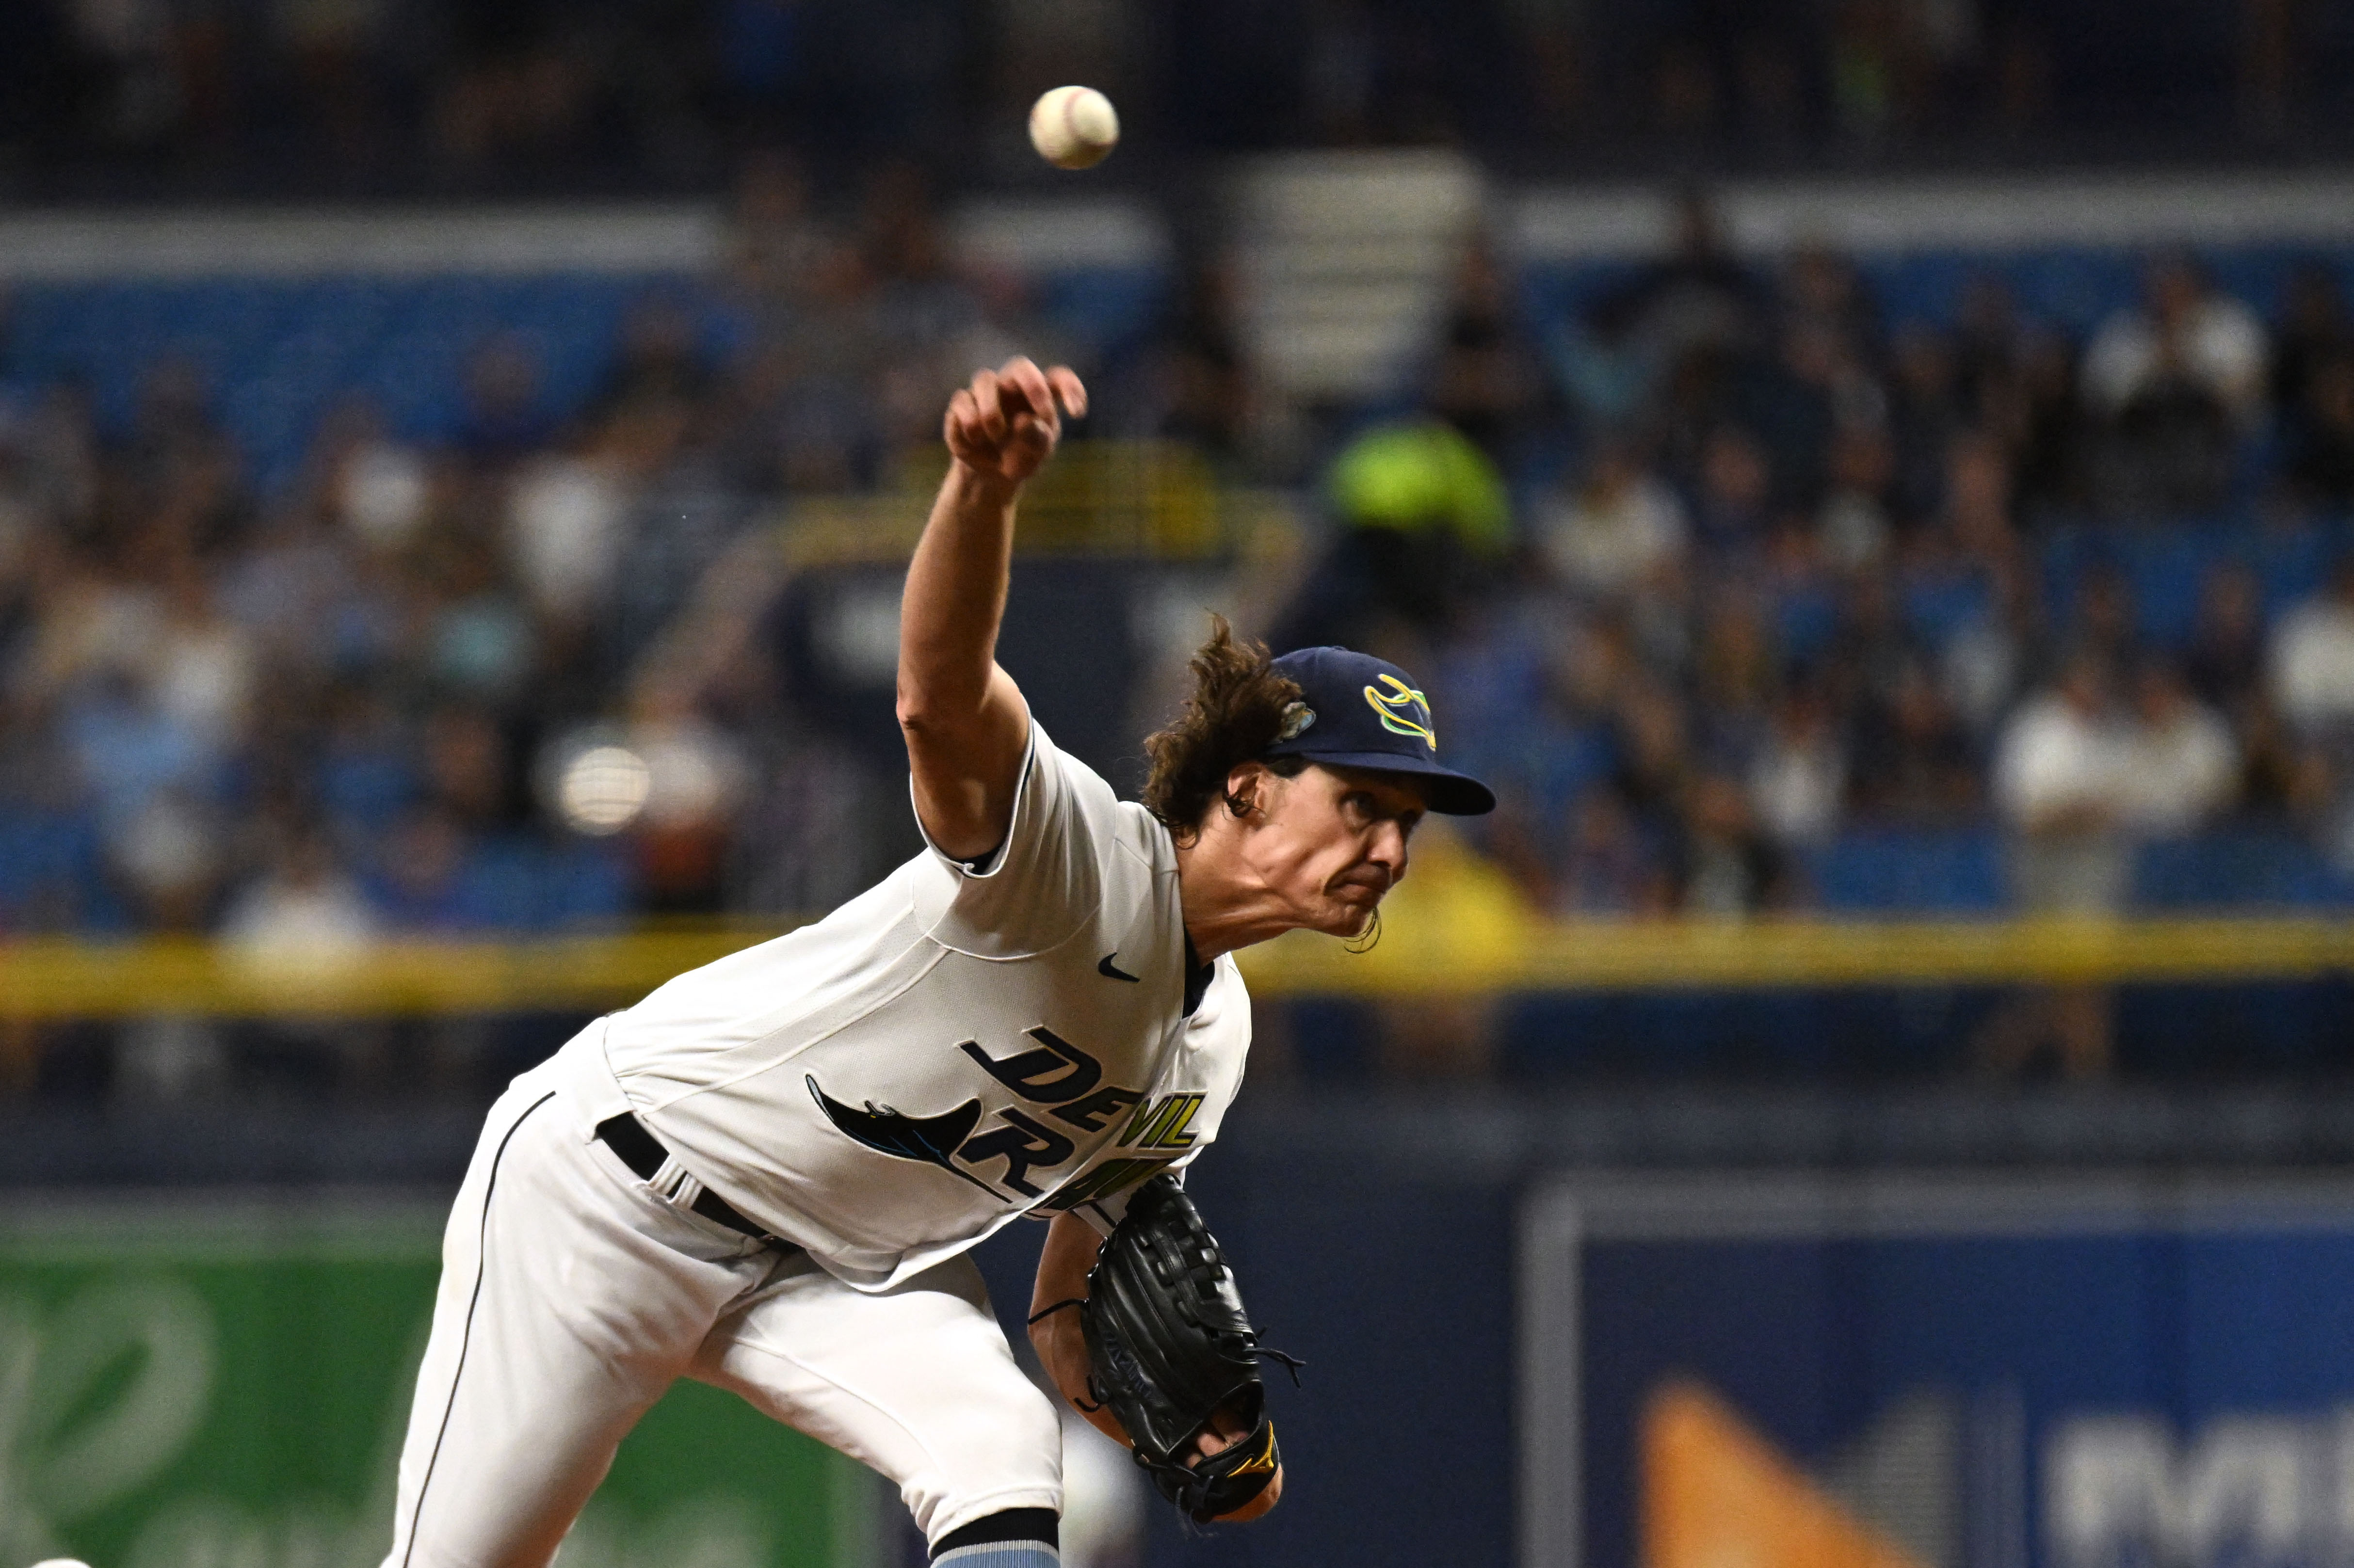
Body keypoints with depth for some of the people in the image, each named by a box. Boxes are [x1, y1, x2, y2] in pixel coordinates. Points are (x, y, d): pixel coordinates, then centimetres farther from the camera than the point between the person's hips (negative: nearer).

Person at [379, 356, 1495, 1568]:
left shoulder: (1208, 1040, 3)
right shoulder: (1081, 853, -22)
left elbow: (1066, 1313, 12)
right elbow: (939, 698, -45)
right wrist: (985, 484, -65)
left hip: (840, 1266, 7)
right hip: (616, 1176, -7)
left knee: (1002, 1450, -23)